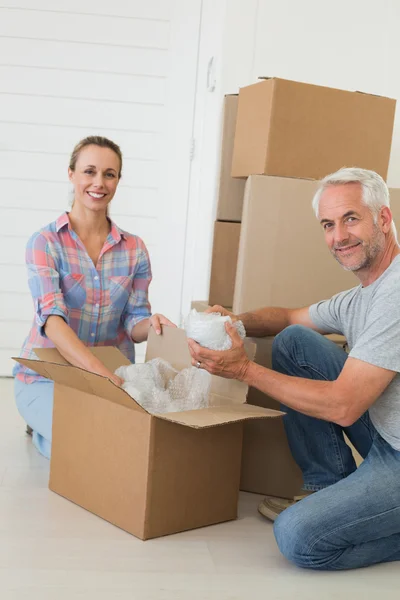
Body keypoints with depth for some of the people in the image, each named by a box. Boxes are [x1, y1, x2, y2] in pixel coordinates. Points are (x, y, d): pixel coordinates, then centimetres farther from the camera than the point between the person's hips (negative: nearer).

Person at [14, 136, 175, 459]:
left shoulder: (134, 249, 2)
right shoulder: (45, 242, -10)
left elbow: (133, 323, 1)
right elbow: (52, 318, -24)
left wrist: (150, 324, -25)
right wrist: (100, 371, -39)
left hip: (114, 375, 4)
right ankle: (43, 429, 11)